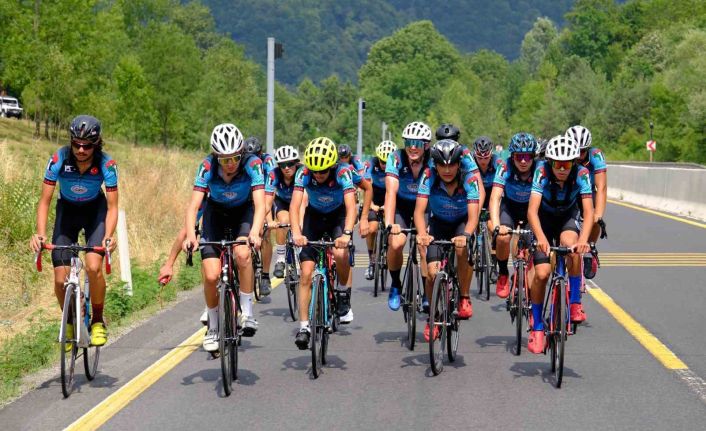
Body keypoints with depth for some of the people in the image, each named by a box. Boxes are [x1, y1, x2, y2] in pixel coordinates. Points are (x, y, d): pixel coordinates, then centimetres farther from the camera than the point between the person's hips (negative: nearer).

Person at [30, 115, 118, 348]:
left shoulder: (106, 164, -25)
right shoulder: (59, 160, -25)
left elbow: (112, 206, -22)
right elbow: (44, 201, -20)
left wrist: (109, 236, -38)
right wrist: (40, 233, -34)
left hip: (95, 210, -1)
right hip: (68, 210, 1)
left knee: (93, 267, -26)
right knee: (61, 279, -10)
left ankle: (98, 321, -3)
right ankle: (69, 322, 18)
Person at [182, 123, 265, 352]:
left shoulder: (252, 164, -30)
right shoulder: (207, 167, -28)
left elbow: (260, 204, -38)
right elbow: (193, 205, -32)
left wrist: (255, 232, -57)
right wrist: (190, 236, -49)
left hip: (244, 211, -1)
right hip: (216, 213, 1)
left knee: (242, 253, -33)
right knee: (211, 276, -12)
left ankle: (247, 312, -17)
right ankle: (213, 326, 11)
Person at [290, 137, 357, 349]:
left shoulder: (342, 173, -28)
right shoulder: (304, 173, -25)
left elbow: (351, 206, -38)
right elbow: (295, 204, -34)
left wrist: (347, 234, -55)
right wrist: (296, 232, -51)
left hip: (338, 215, -1)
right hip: (314, 215, 1)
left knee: (340, 253, -31)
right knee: (306, 272, -9)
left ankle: (343, 294, -3)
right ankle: (304, 326, -4)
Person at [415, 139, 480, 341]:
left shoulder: (469, 179, -27)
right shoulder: (429, 177, -25)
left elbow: (473, 216, -34)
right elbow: (419, 210, -31)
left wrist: (465, 235, -55)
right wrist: (422, 234, -50)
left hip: (462, 222, -1)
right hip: (438, 223, 1)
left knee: (462, 249, -35)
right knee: (432, 272, -16)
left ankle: (464, 298, -14)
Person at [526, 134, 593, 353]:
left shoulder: (581, 174, -26)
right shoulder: (542, 172, -29)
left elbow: (588, 211, -33)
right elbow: (532, 210, -37)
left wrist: (583, 239, -51)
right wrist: (540, 237, -54)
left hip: (568, 217, 1)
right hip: (544, 218, -1)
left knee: (572, 246, -34)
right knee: (542, 273, -15)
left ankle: (575, 302, -17)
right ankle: (537, 328, 1)